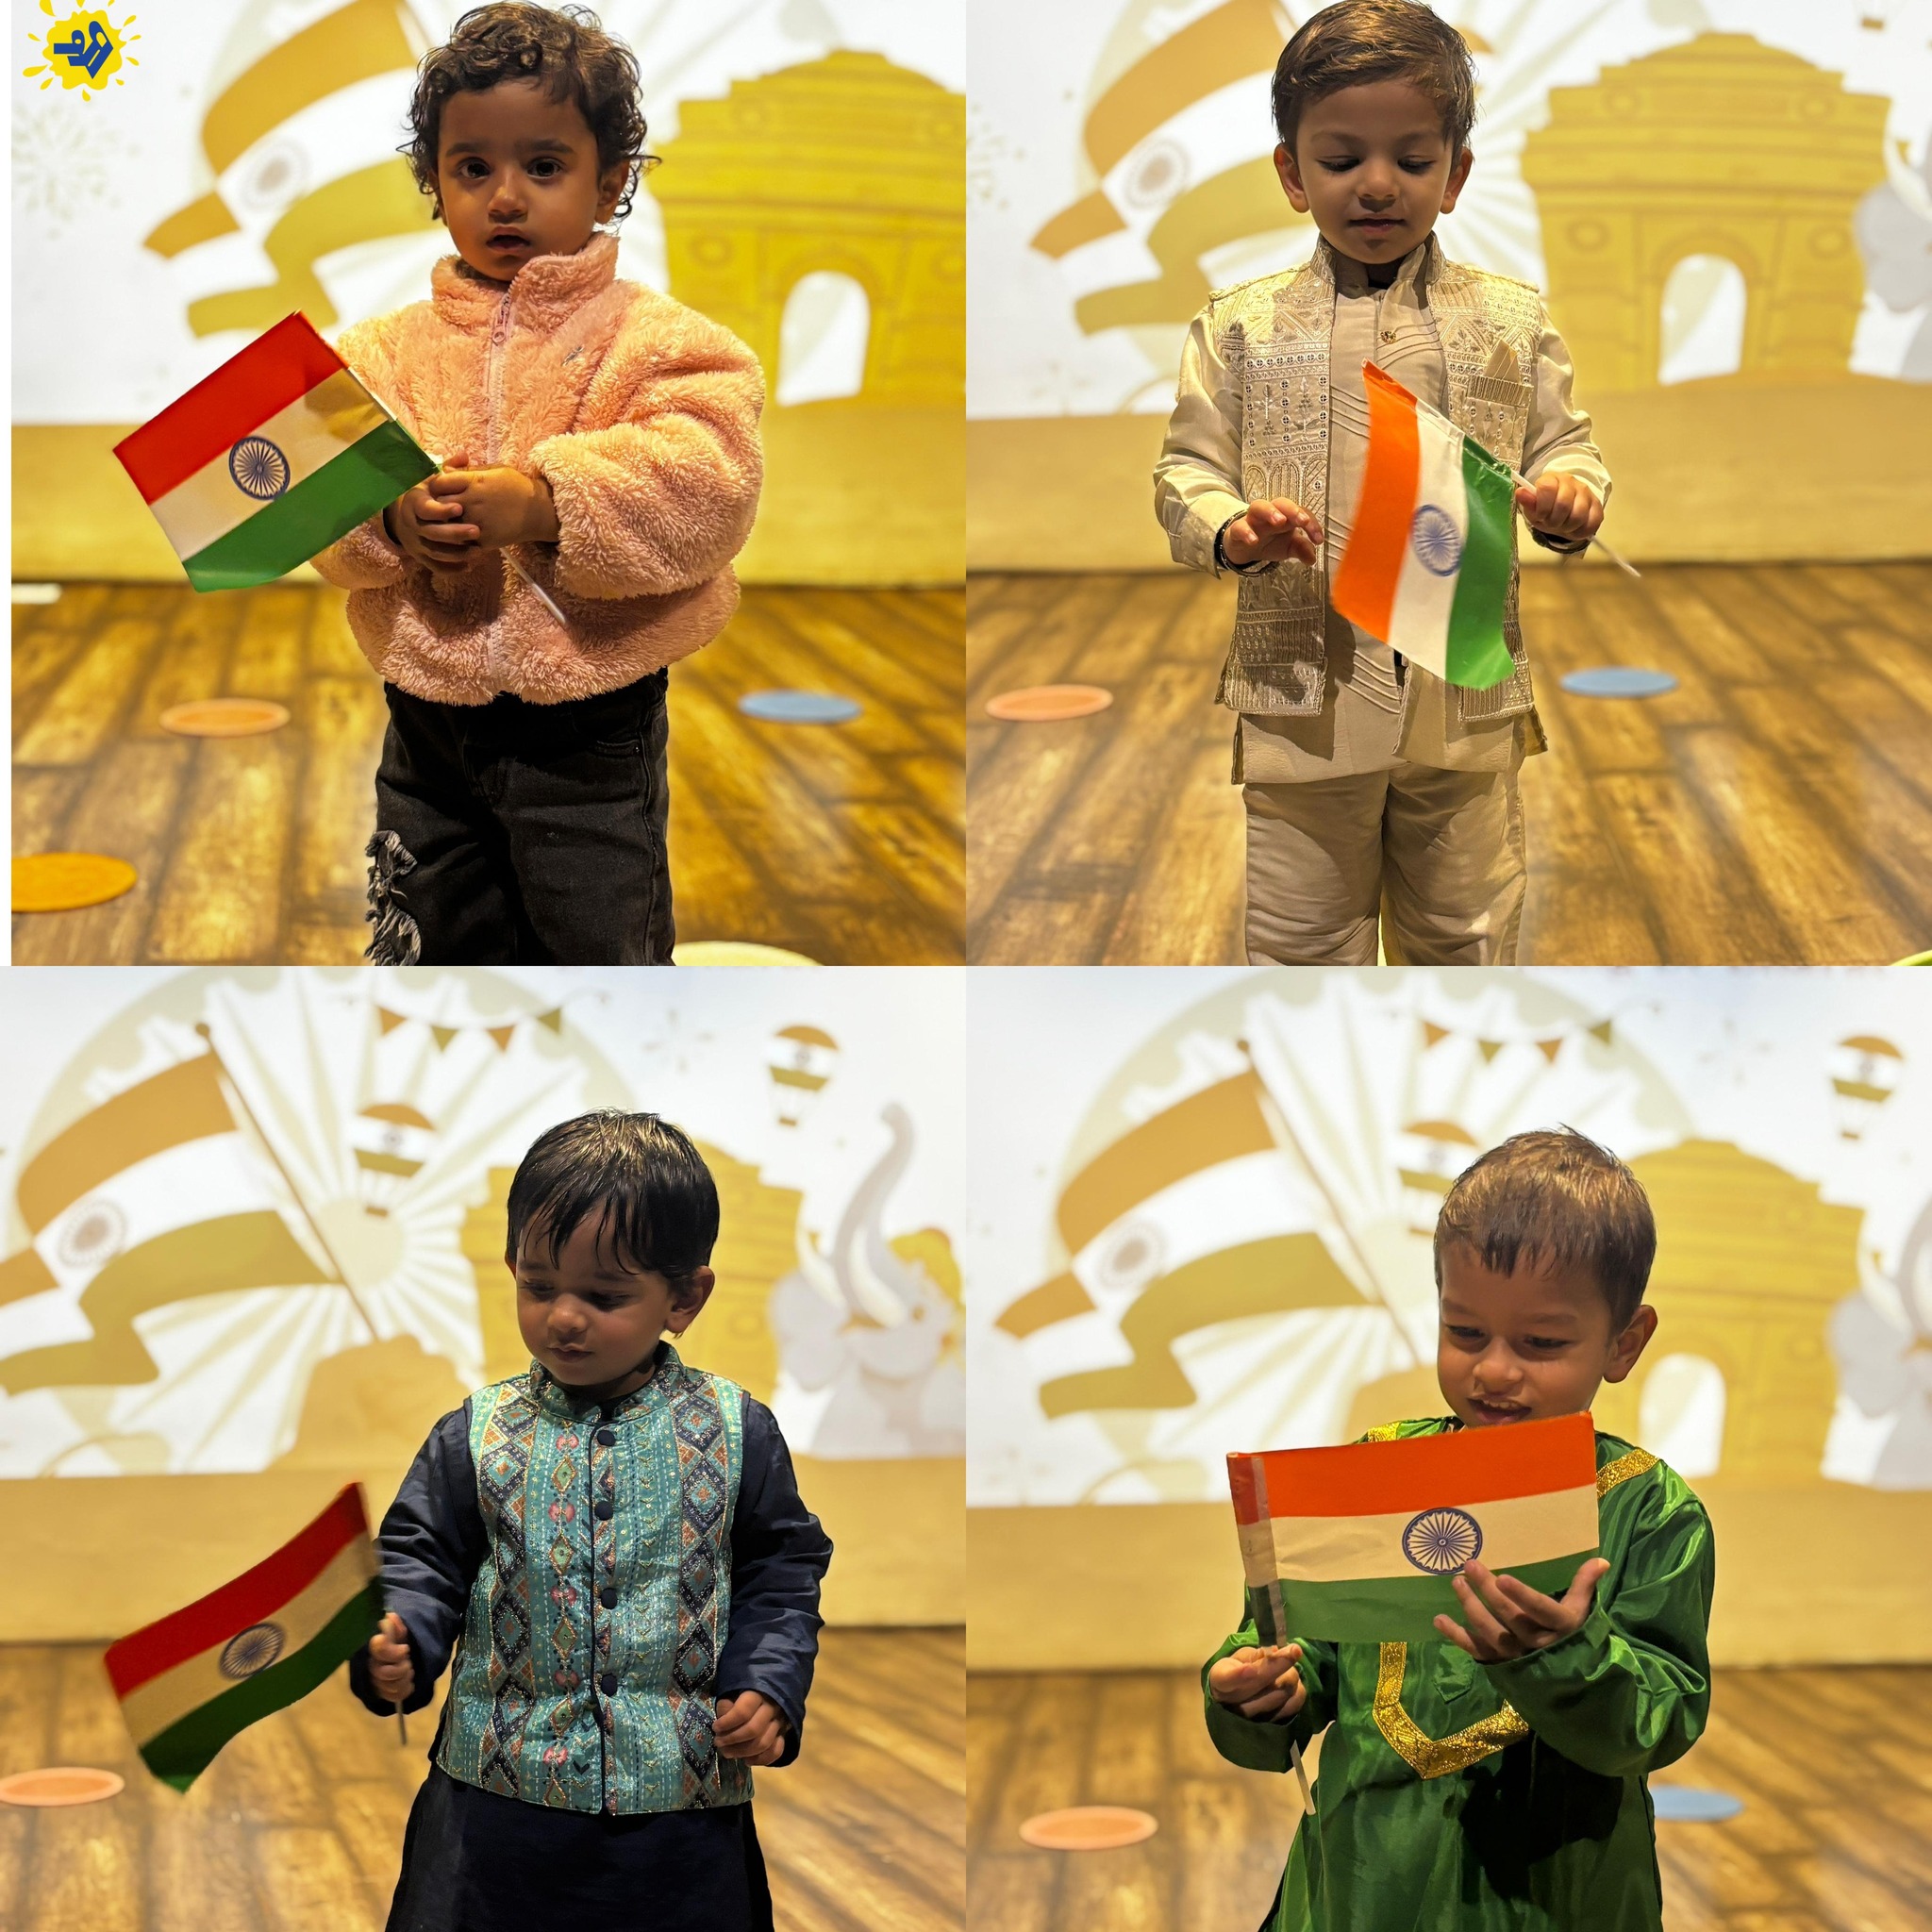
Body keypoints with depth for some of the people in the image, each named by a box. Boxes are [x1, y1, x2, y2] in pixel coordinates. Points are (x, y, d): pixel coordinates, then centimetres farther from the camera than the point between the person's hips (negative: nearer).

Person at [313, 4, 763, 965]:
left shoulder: (653, 339, -6)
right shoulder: (389, 348, 6)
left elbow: (705, 484, -21)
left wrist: (548, 505, -32)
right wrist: (392, 518, -24)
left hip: (589, 738, -3)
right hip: (429, 720, 4)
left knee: (604, 951, 7)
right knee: (427, 951, 16)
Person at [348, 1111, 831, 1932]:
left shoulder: (735, 1431, 0)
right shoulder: (477, 1434, 0)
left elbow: (782, 1569, 7)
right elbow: (423, 1559, 2)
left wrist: (770, 1689, -6)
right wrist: (396, 1648, -18)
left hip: (683, 1803, 0)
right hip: (498, 1795, 1)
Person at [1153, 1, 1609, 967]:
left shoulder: (1510, 318, 5)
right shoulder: (1242, 327, 1)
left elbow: (1563, 445, 9)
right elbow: (1186, 470, 3)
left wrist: (1568, 496, -14)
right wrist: (1231, 531, -19)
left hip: (1468, 695, 1)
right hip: (1303, 695, -1)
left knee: (1467, 939, 12)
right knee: (1304, 944, 7)